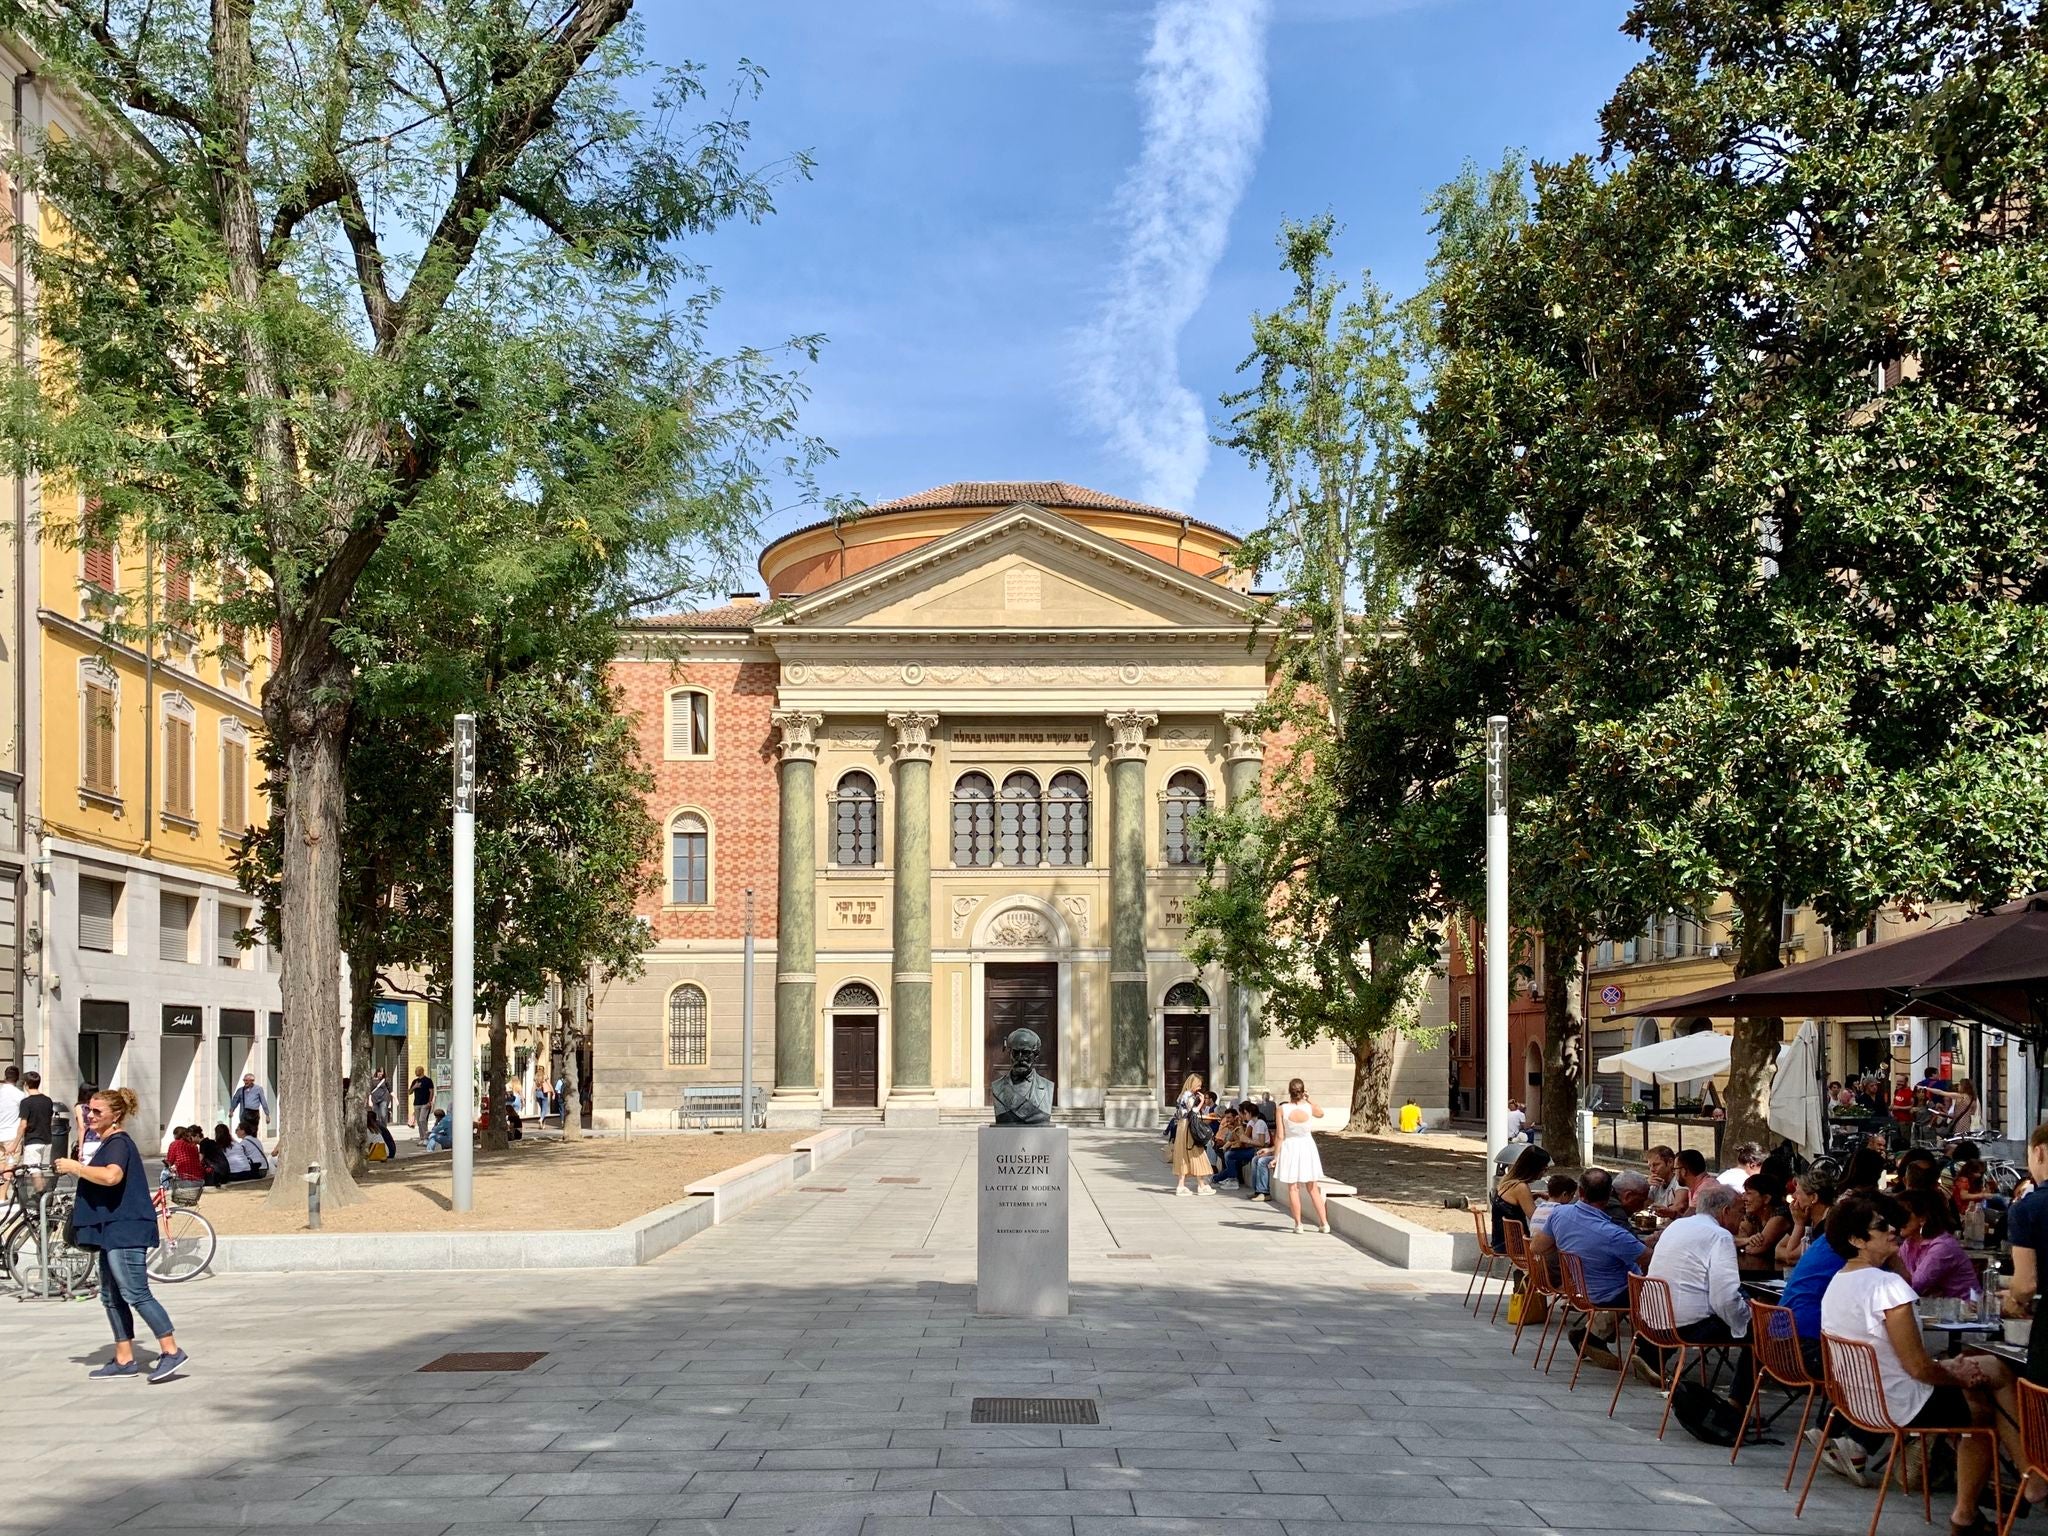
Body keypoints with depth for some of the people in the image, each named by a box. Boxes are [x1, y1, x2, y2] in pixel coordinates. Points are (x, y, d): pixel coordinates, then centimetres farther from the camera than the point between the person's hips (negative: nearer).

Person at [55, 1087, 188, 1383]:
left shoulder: (119, 1142, -12)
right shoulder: (106, 1142, 20)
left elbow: (111, 1176, -32)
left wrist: (75, 1167, -21)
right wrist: (77, 1167, 17)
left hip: (126, 1230, -11)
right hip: (112, 1230, 11)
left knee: (135, 1294, -12)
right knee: (111, 1297, 12)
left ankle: (171, 1351, -11)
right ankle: (124, 1359, 17)